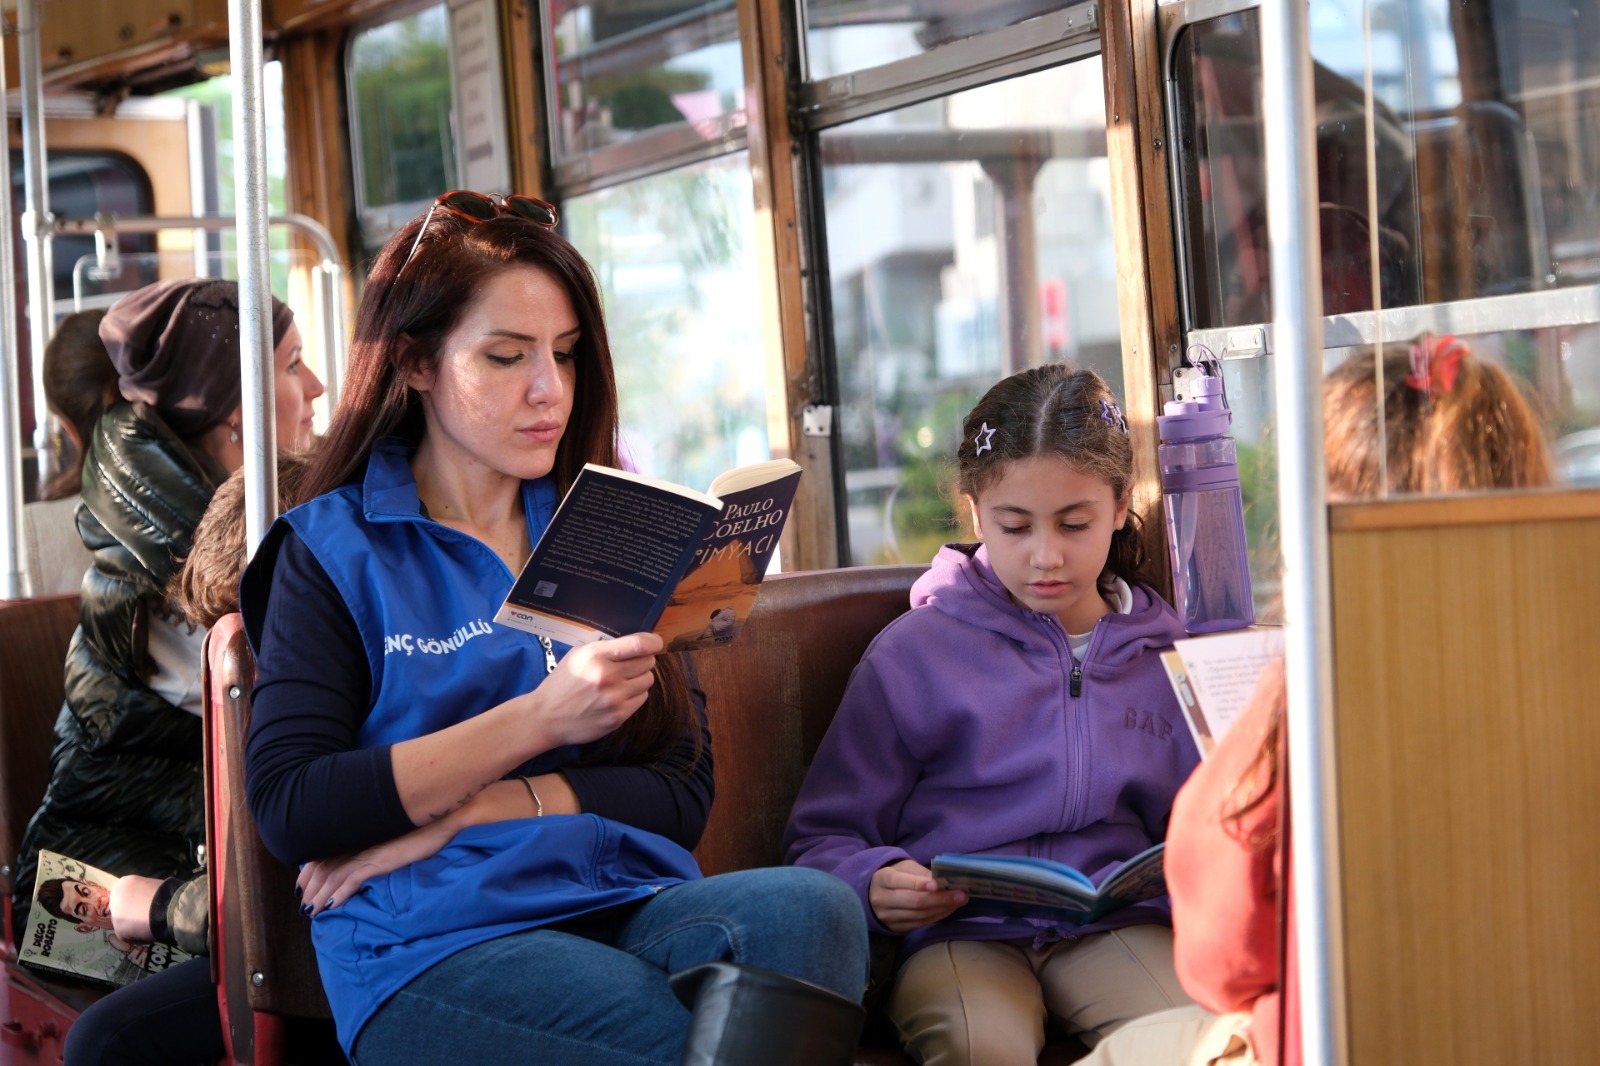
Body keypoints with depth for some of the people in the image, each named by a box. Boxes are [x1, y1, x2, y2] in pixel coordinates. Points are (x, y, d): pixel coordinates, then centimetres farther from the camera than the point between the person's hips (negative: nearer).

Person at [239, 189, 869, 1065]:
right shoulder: (332, 550, 9)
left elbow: (682, 795, 9)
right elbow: (290, 810, -4)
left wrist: (462, 812, -5)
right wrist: (539, 719, -9)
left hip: (622, 901, 5)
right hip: (431, 946, -4)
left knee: (811, 910, -30)